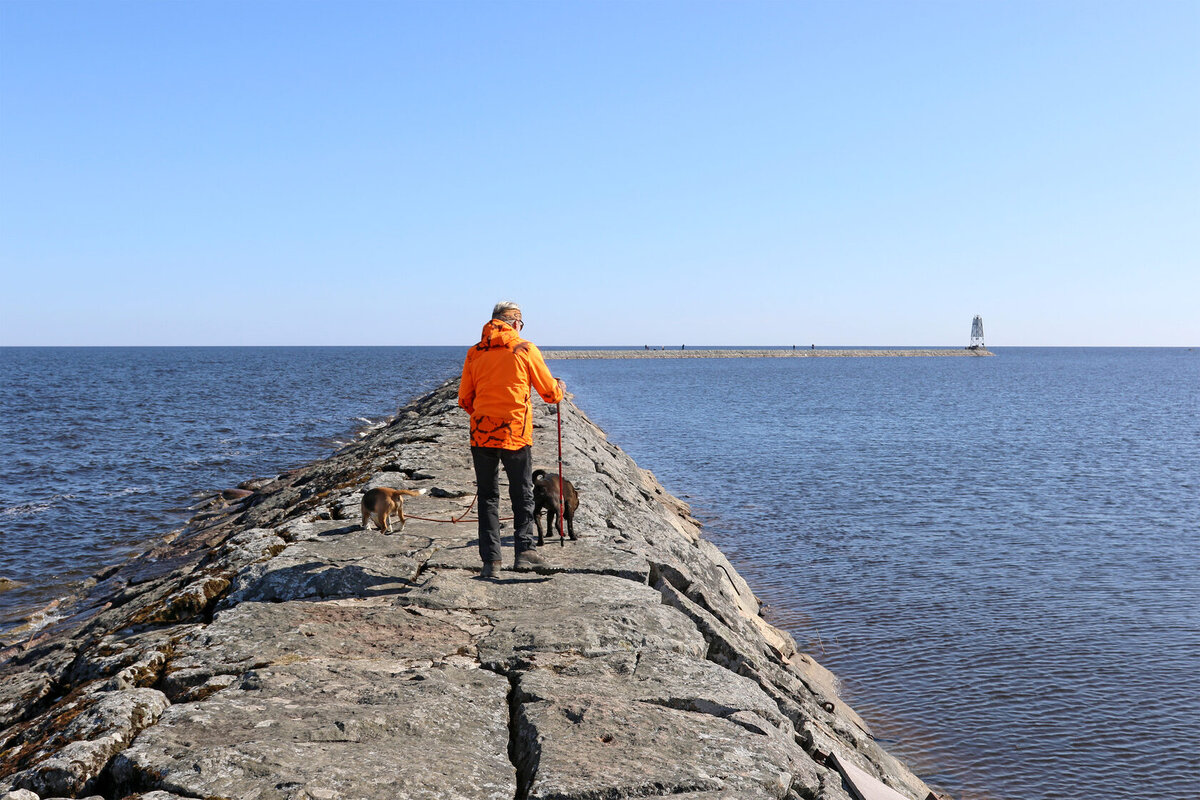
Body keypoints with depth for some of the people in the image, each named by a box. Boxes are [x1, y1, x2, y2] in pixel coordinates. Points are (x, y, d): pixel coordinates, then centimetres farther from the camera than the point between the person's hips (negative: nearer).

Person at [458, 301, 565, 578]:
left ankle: (491, 560, 8)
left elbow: (465, 400, 9)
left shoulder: (474, 353, 7)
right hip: (516, 434, -2)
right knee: (522, 495, 12)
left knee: (488, 497, 10)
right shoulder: (525, 349, -2)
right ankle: (525, 550, 6)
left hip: (481, 433, 3)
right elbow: (551, 393, 4)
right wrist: (560, 387, 27)